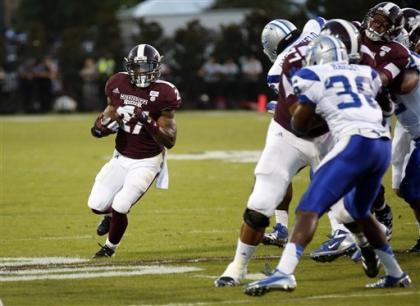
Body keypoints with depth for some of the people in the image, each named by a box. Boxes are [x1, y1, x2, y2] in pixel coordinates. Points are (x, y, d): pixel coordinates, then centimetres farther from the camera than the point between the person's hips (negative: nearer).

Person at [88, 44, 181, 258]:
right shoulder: (118, 85, -6)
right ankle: (112, 214, 38)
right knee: (97, 205, -1)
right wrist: (102, 126, -12)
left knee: (120, 207, -13)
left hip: (147, 162, -4)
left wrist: (148, 123, -32)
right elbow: (110, 112, 12)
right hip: (121, 157, 5)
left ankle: (109, 248, 16)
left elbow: (170, 141, -16)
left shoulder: (162, 94, -18)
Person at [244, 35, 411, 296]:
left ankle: (284, 273, -27)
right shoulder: (366, 73, 24)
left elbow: (300, 126, 14)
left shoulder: (314, 76, 10)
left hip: (356, 142, -6)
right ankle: (396, 274, 33)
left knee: (311, 207, -10)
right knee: (361, 211, 28)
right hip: (384, 145, 6)